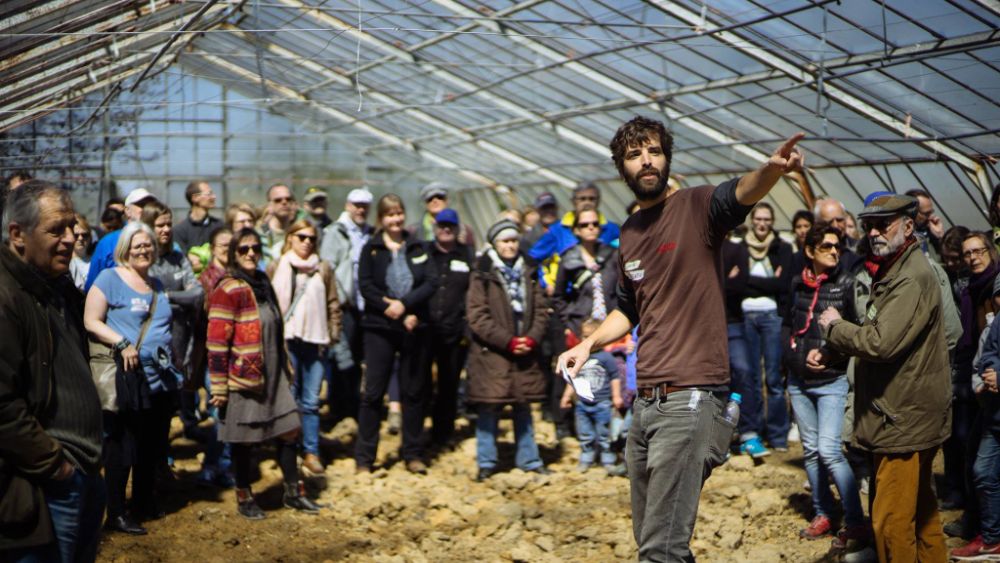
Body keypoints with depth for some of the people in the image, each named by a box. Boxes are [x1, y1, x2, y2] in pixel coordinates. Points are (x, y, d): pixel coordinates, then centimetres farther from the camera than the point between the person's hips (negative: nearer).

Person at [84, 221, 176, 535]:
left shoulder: (156, 285, 17)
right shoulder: (110, 279, -5)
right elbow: (91, 322, -11)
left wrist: (174, 358, 14)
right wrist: (121, 343, -22)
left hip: (160, 379, 7)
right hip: (127, 379, -7)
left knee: (152, 448, 13)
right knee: (122, 447, -1)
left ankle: (144, 504, 27)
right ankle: (116, 514, 7)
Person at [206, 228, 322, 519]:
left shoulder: (263, 284, 12)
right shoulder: (228, 290, -14)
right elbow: (216, 341, -17)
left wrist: (284, 367, 23)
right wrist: (218, 387, -19)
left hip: (272, 376, 8)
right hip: (243, 378, -7)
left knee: (289, 429, 9)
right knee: (243, 439, 4)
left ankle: (293, 492, 22)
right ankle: (244, 498, 19)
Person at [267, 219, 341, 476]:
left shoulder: (323, 268, 8)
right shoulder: (276, 268, 4)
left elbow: (333, 304, 8)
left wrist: (333, 334, 2)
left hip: (315, 340, 1)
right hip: (286, 340, -1)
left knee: (311, 402, 4)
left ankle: (311, 452, 10)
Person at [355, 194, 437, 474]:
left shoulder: (417, 247, 9)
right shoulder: (371, 249, 3)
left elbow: (431, 282, -2)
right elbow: (366, 286, -6)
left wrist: (405, 304, -15)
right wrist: (391, 309, -15)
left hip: (414, 327, 2)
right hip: (379, 328, -2)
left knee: (413, 390, 6)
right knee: (373, 391, -2)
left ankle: (413, 454, 16)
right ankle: (364, 457, 4)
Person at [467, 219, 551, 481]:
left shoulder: (527, 273, 11)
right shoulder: (483, 275, -4)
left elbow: (541, 310, 9)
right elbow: (477, 316, -10)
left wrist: (532, 338, -8)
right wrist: (508, 341, -14)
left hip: (525, 352, 4)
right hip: (490, 353, -4)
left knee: (523, 408, 12)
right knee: (488, 409, -1)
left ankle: (529, 459, 21)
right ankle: (486, 463, 10)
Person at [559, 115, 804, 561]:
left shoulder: (697, 206, -7)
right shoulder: (629, 233, 13)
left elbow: (740, 193, -31)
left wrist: (771, 170, -51)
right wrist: (589, 344, 15)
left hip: (691, 397, -8)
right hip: (646, 401, 8)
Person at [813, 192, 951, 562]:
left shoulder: (912, 279, -20)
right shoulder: (891, 271, 15)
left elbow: (880, 342, -29)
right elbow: (877, 336, 24)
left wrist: (833, 328, -12)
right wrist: (829, 352, 7)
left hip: (905, 422, -11)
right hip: (910, 417, 11)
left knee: (891, 521, -8)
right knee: (921, 511, 21)